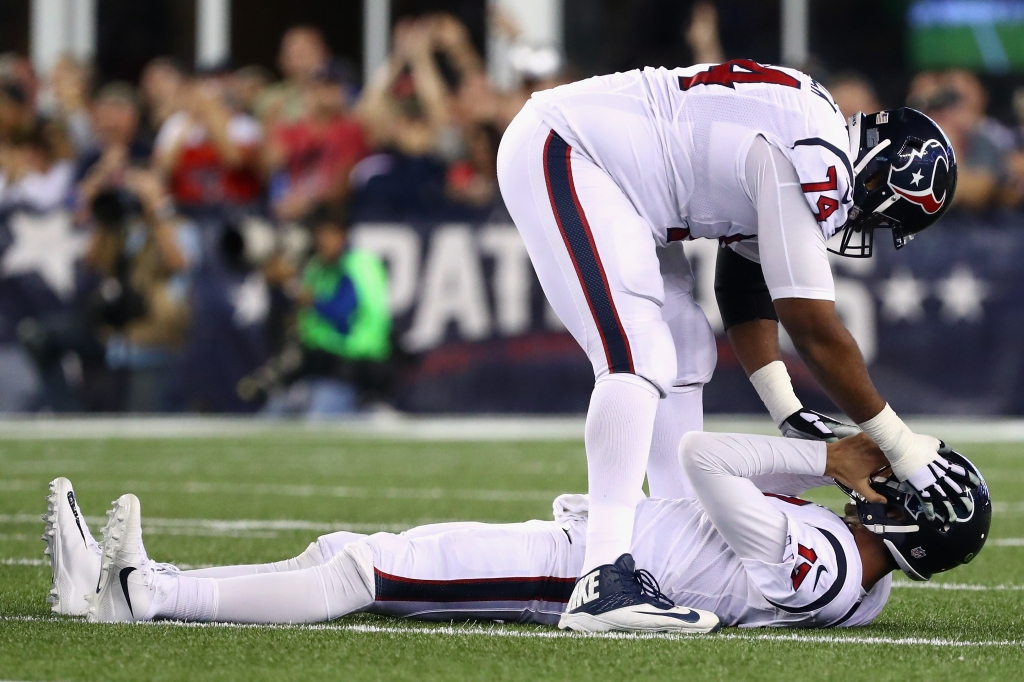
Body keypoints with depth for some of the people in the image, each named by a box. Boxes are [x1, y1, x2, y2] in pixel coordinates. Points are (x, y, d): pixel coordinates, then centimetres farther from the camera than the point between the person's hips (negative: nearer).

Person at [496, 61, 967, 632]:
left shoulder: (814, 131, 10)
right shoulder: (816, 170, -21)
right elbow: (817, 333, -17)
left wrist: (787, 411, 15)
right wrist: (903, 446, -9)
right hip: (558, 156, -11)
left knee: (687, 349, 15)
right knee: (639, 358, -21)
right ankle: (604, 579, -31)